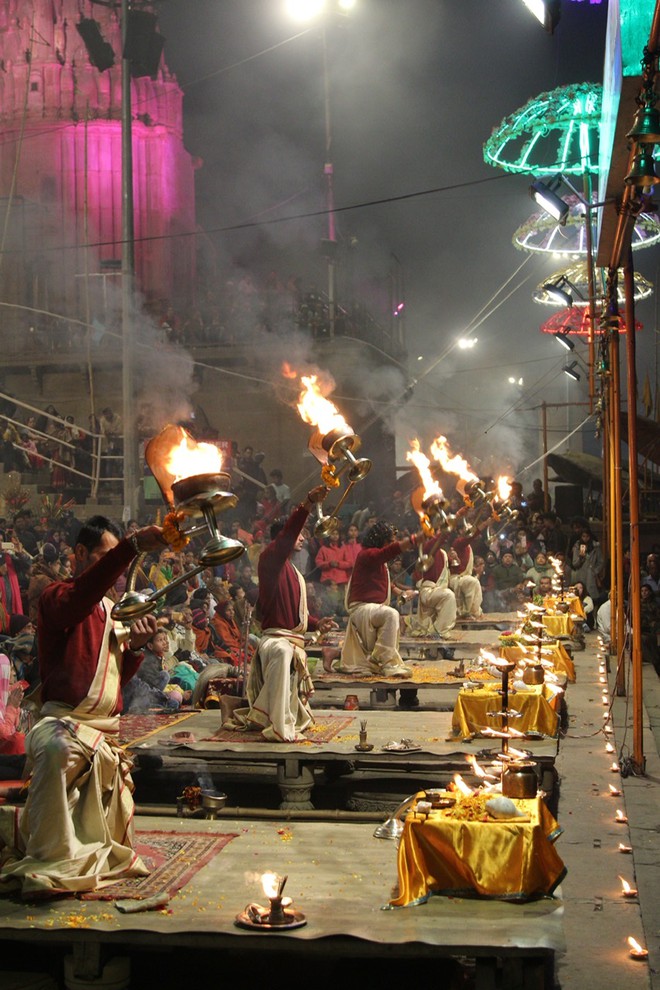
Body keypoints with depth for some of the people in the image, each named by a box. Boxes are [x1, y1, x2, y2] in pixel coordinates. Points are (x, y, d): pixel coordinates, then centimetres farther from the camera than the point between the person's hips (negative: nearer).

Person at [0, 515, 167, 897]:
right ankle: (49, 864, -31)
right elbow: (80, 594, -34)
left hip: (104, 733, 8)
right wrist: (133, 546, -46)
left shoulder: (112, 611, 18)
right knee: (57, 749, -41)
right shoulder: (57, 597, -7)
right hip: (64, 720, -8)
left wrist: (134, 646, -1)